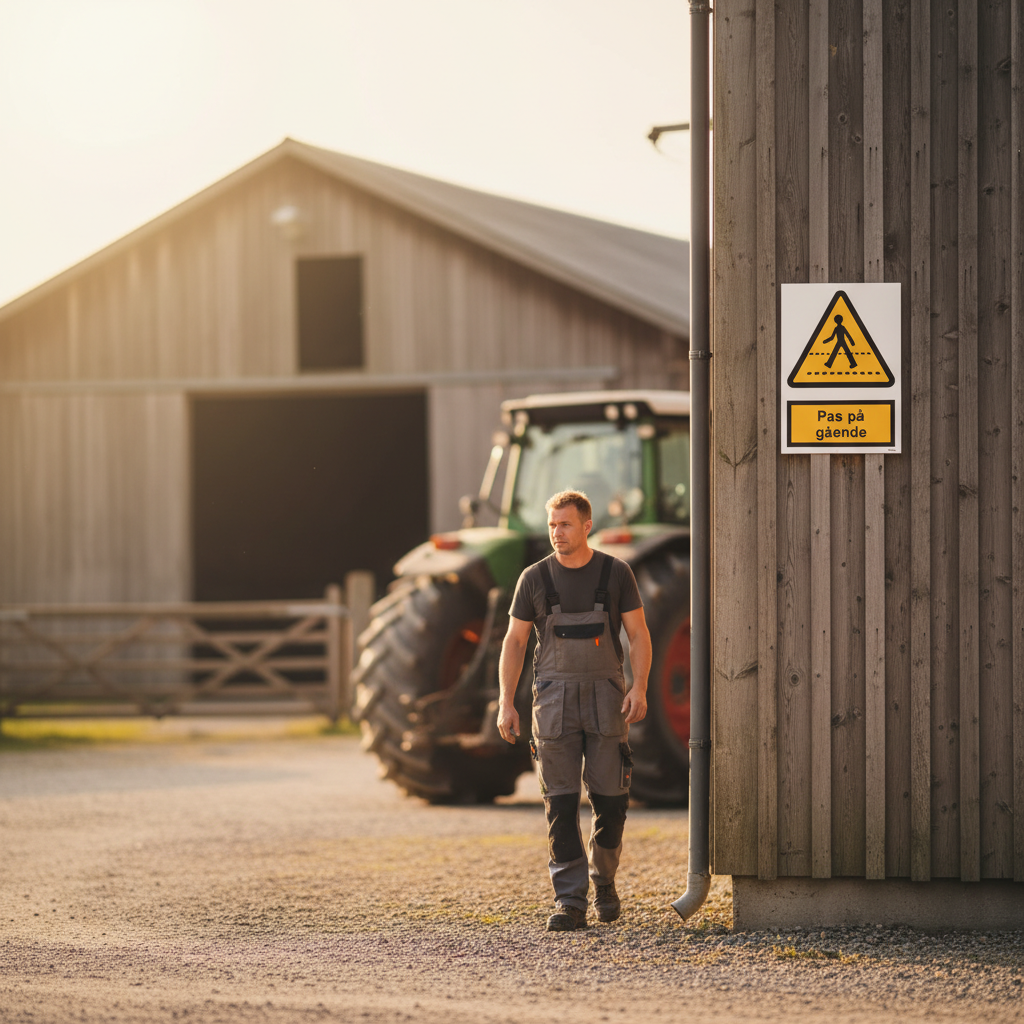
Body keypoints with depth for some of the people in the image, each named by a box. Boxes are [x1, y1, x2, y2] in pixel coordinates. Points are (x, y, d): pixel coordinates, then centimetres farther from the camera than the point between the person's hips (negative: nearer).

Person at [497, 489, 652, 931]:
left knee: (610, 798, -2)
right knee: (560, 803, -6)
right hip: (554, 697, 0)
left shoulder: (615, 573, 3)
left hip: (606, 696, 0)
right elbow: (514, 642, 6)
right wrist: (506, 703, -2)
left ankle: (604, 880, 22)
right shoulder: (535, 578, 4)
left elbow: (639, 635, 3)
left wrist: (639, 687, -11)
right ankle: (570, 900, -6)